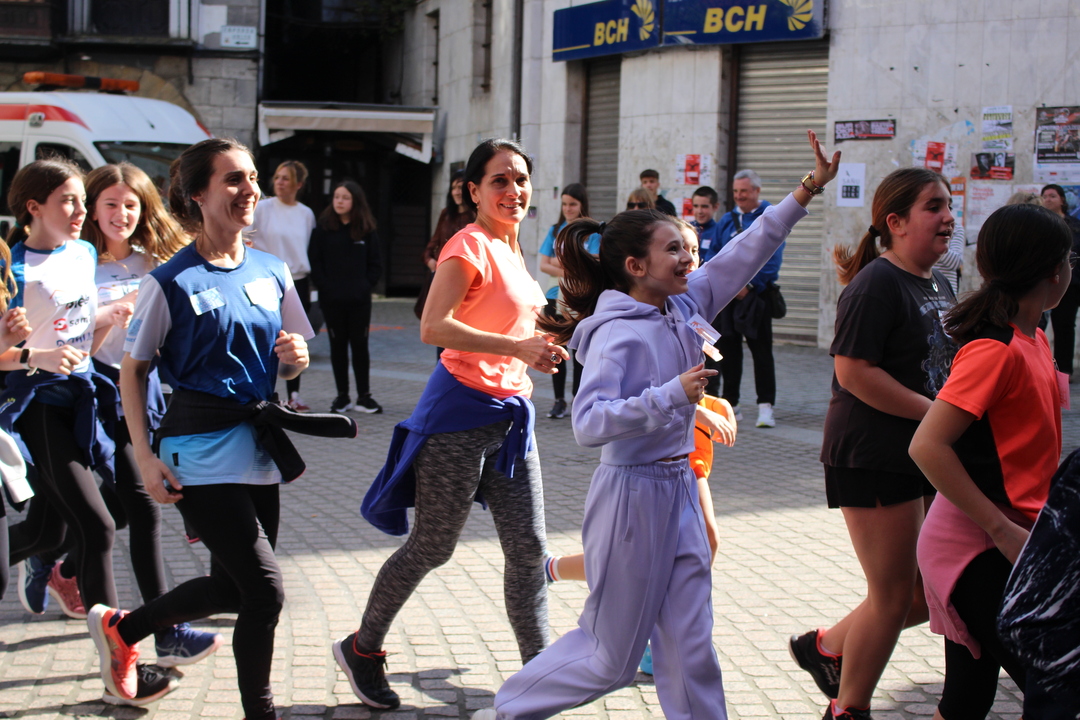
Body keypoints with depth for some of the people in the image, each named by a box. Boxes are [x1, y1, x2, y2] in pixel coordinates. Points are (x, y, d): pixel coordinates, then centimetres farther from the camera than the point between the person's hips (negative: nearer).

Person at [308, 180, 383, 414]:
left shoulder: (366, 230, 3)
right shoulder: (323, 228, 1)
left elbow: (375, 263, 5)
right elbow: (314, 260, -1)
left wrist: (366, 285, -6)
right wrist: (325, 285, -9)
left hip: (359, 299, 0)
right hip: (331, 299, 0)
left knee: (360, 344, 4)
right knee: (338, 345, 6)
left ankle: (364, 396, 9)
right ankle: (342, 396, 12)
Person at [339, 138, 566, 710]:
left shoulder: (510, 250, 14)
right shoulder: (469, 245, -13)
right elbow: (434, 327, -25)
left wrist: (536, 351, 12)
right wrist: (517, 346, -29)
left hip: (511, 415, 8)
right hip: (462, 411, -8)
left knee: (528, 550, 7)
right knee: (432, 548, 4)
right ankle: (362, 650, 22)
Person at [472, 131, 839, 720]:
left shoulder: (684, 306, 3)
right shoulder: (617, 334, -19)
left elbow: (746, 253, 9)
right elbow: (588, 423, -30)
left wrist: (807, 190, 5)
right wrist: (673, 395, -33)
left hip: (680, 493, 7)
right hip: (632, 497, -7)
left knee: (690, 648, 8)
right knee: (612, 659, 7)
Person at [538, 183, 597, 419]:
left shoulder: (592, 232, 0)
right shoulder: (555, 230, 10)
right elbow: (544, 265, 2)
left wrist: (558, 262, -6)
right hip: (555, 298, 3)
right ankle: (559, 400, 13)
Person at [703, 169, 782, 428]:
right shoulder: (727, 220, 13)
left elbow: (772, 258, -10)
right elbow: (712, 254, 13)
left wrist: (749, 285, -15)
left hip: (756, 293, -5)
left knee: (761, 350, -4)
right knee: (727, 350, 8)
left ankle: (766, 406, -3)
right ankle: (730, 403, 17)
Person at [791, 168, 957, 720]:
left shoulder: (938, 283, 13)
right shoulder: (877, 285, -16)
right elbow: (853, 370, -23)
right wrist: (936, 411, -21)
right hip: (875, 457, -9)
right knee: (894, 593, -1)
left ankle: (827, 647, 29)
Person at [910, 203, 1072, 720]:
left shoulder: (1035, 341, 9)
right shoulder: (996, 349, -19)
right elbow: (927, 446, -25)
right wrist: (1004, 531, -23)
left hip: (1003, 540, 9)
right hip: (978, 546, -9)